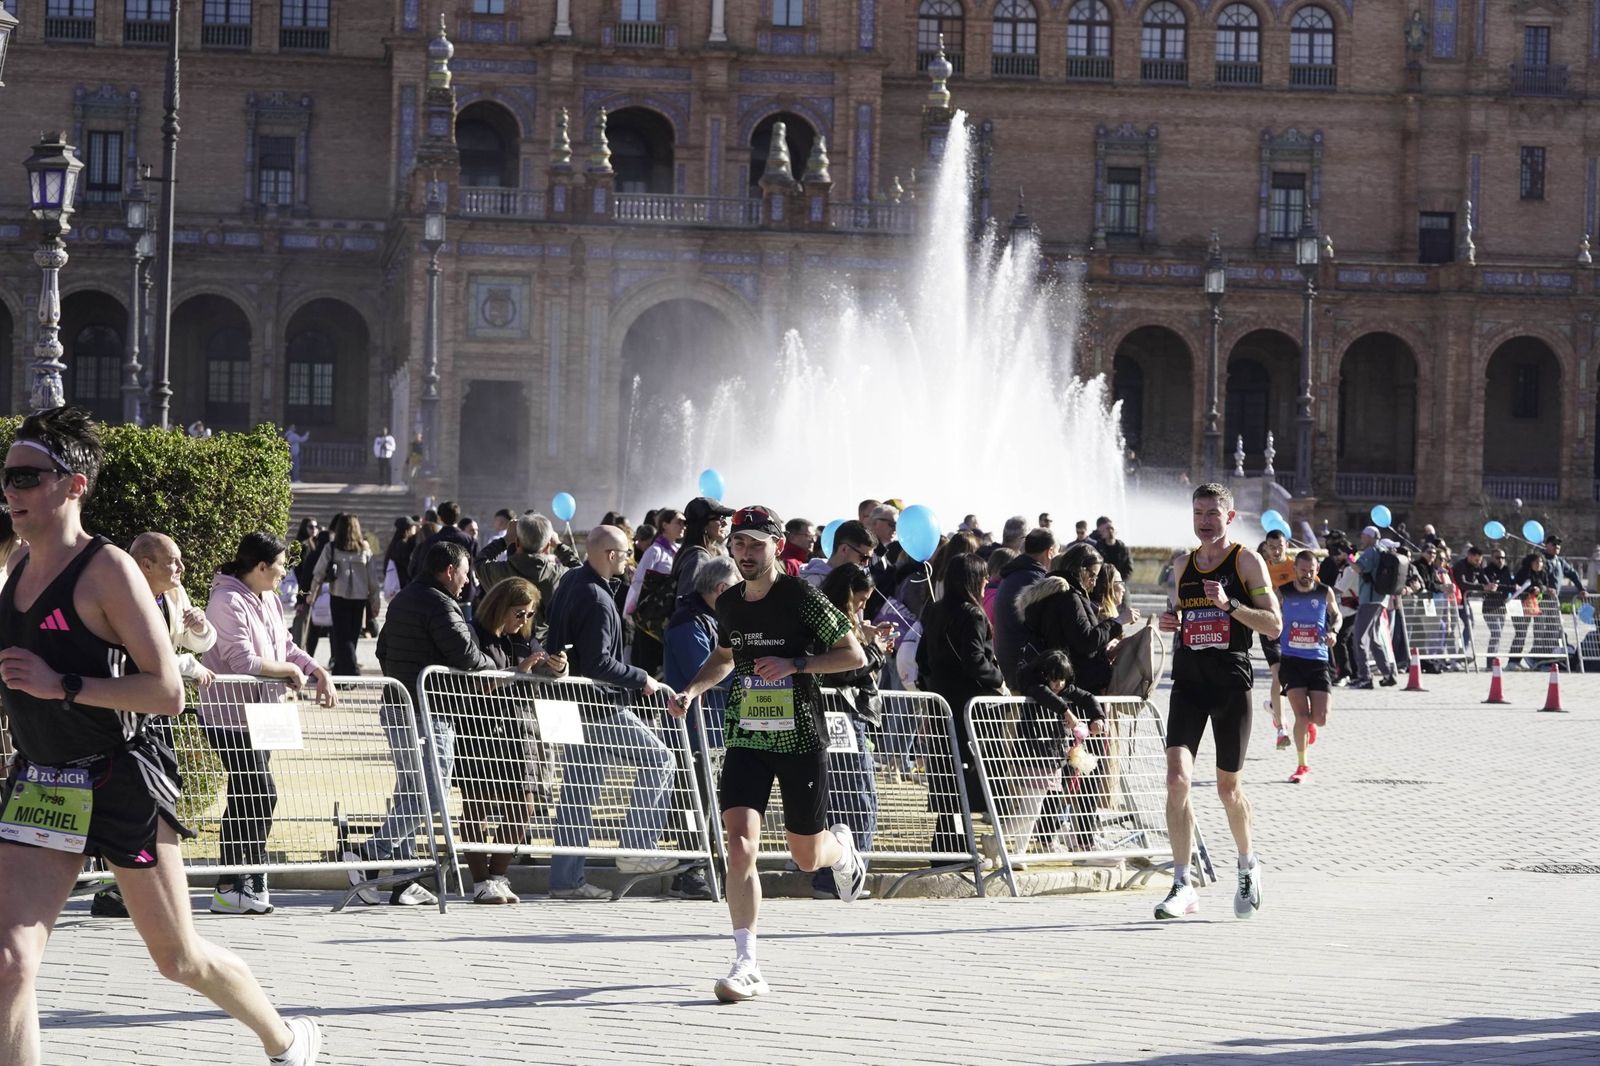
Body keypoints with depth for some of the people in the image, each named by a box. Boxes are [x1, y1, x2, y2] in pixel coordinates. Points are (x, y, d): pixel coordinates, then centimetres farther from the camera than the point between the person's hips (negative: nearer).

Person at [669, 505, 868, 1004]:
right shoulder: (728, 604, 5)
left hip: (801, 741, -3)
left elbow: (855, 655, -8)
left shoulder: (802, 598, -11)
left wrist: (795, 664, -20)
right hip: (747, 738, 3)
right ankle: (747, 966, -13)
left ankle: (842, 847, 47)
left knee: (807, 857, 8)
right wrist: (693, 690, 6)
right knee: (740, 841, -16)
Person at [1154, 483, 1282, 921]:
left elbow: (1274, 625, -8)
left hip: (1232, 682, -3)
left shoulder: (1247, 561, -2)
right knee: (1177, 778, -14)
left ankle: (1247, 865, 35)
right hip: (1188, 679, 3)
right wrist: (1171, 623, 5)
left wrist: (1229, 604, -21)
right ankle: (1182, 885, -12)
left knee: (1229, 786, 9)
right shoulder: (1184, 564, 13)